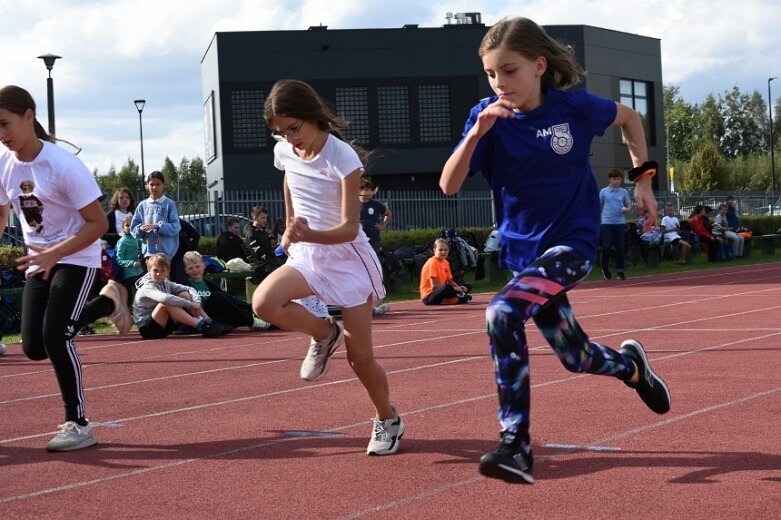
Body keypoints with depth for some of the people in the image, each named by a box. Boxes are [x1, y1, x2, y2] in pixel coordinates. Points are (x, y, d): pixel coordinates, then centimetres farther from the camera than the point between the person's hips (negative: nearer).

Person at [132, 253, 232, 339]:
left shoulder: (166, 283, 8)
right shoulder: (147, 287, -16)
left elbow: (189, 289, 4)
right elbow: (164, 298, -37)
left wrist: (196, 303, -17)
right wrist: (189, 304, -34)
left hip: (164, 326, 7)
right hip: (147, 329, -7)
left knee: (184, 295, -4)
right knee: (166, 304, -33)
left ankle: (209, 323, -14)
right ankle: (201, 326, -33)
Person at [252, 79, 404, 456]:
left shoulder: (342, 158, -21)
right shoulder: (284, 152, -3)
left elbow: (349, 228, -24)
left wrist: (309, 234, -40)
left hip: (347, 257, -5)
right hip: (306, 255, 5)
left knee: (360, 357, -3)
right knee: (263, 302, -26)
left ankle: (388, 421, 24)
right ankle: (325, 335, 2)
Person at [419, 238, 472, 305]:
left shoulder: (446, 262, 11)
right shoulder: (432, 262, -15)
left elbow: (450, 281, 15)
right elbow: (434, 285, -21)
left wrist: (459, 287, -7)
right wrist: (453, 288, -22)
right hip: (429, 296, -9)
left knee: (467, 287, 10)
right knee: (447, 288, -39)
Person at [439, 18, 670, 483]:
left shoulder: (573, 106, -12)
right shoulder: (489, 117, -9)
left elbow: (629, 117, 9)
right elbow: (449, 186, -18)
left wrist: (643, 178, 4)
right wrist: (477, 133, -32)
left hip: (573, 242, -4)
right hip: (523, 250, 4)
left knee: (502, 313, -28)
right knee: (577, 358, 12)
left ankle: (516, 444, -21)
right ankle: (631, 365, 48)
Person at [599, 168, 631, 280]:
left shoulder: (623, 192, 7)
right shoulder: (603, 191, 4)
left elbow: (628, 205, 12)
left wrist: (626, 209, -11)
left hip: (620, 223, 1)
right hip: (607, 223, -1)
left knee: (621, 248, 0)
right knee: (606, 247, -7)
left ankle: (620, 271, 8)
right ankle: (605, 268, 15)